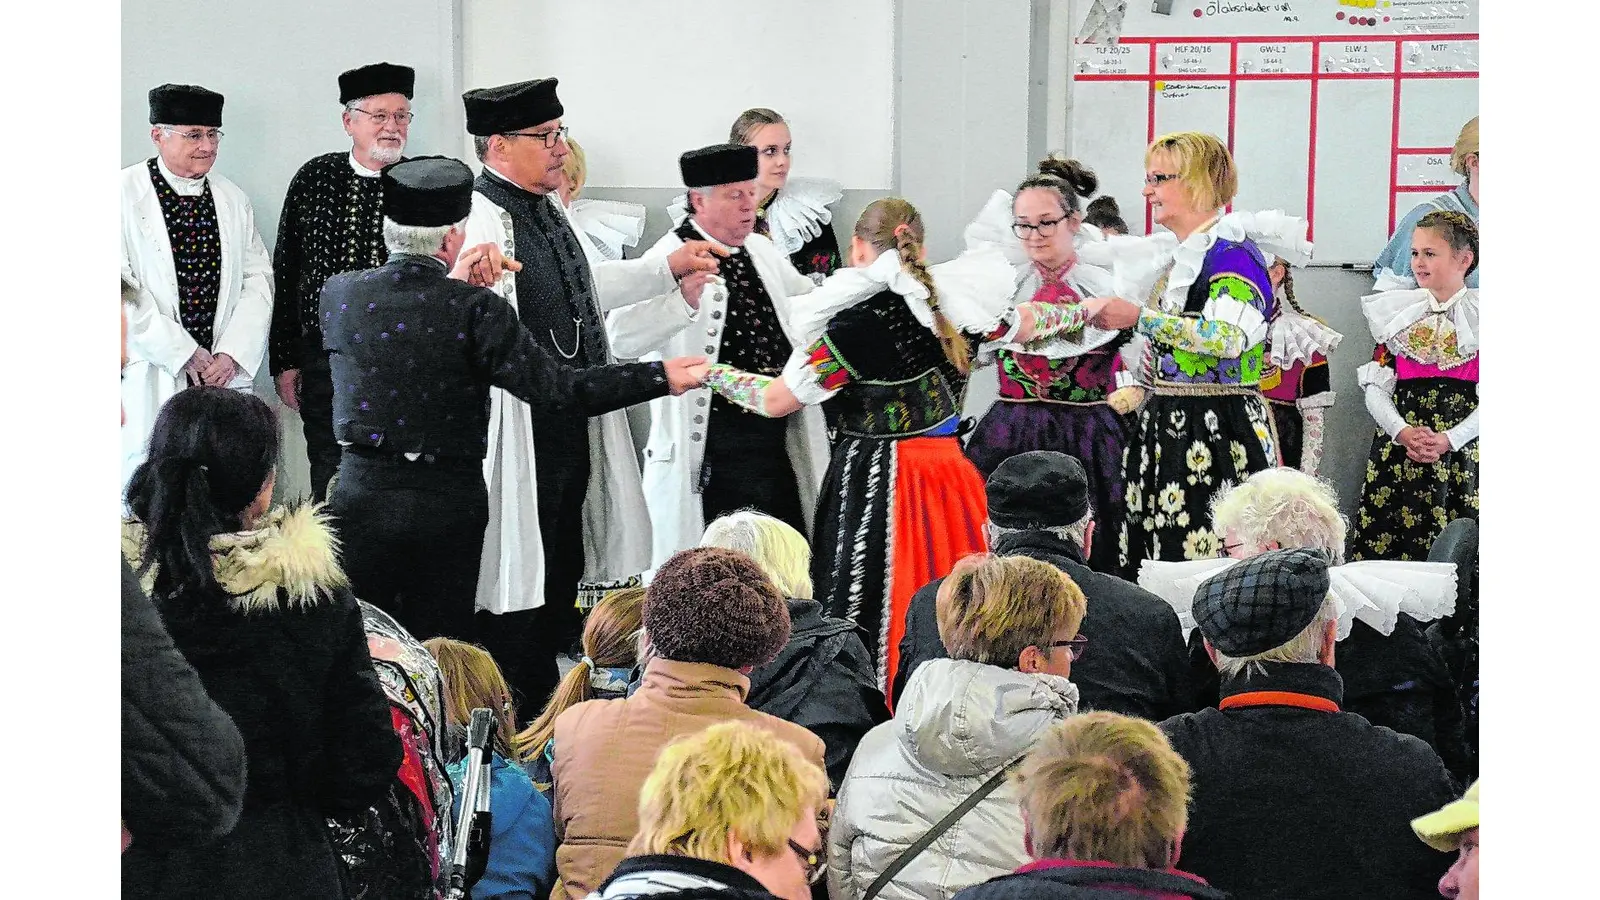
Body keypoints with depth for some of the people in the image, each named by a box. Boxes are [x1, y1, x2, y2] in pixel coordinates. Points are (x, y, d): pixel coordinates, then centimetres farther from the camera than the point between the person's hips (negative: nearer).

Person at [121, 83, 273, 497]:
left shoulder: (233, 201, 13)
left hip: (223, 373, 4)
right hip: (148, 378, -4)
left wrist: (232, 354, -4)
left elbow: (257, 279, 11)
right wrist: (181, 353, -12)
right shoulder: (126, 195, -2)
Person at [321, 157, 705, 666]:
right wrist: (661, 376, -10)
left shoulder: (338, 295, -3)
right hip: (447, 504, -2)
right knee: (439, 639, 10)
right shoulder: (473, 309, -14)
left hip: (362, 495, 2)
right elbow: (559, 392, -16)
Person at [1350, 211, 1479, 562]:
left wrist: (1448, 440, -15)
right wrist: (1403, 433, -11)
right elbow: (1376, 388, 7)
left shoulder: (1479, 316, 3)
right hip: (1398, 453, 2)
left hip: (1462, 451, -2)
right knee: (1386, 553, -4)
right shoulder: (1397, 314, 13)